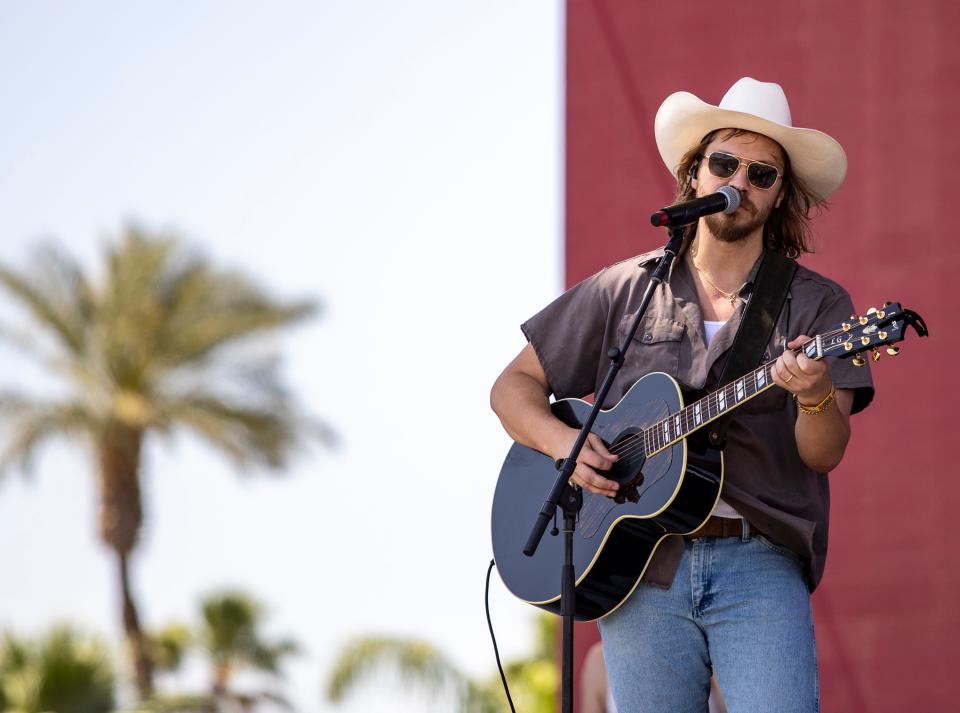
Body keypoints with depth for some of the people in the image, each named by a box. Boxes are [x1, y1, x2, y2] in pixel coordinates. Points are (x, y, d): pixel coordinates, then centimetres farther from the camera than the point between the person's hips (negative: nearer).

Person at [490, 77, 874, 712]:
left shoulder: (817, 305, 7)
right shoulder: (625, 291, 12)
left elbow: (823, 453, -5)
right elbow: (514, 387, 17)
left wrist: (816, 395, -27)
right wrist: (564, 443, -4)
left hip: (760, 566, -2)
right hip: (641, 567, 2)